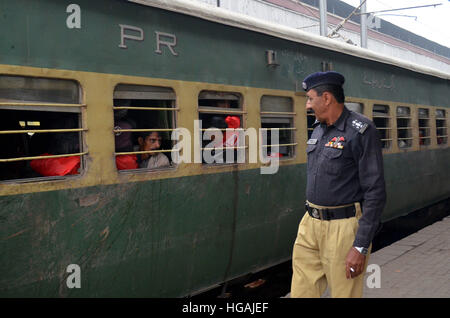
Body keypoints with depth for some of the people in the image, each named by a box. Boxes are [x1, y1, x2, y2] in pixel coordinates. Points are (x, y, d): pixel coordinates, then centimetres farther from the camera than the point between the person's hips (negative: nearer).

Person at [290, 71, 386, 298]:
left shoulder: (361, 131, -13)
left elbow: (375, 193, -17)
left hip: (343, 226, -7)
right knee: (301, 291, 10)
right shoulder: (318, 130, 12)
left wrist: (361, 247, -20)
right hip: (311, 224, 8)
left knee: (344, 293, 3)